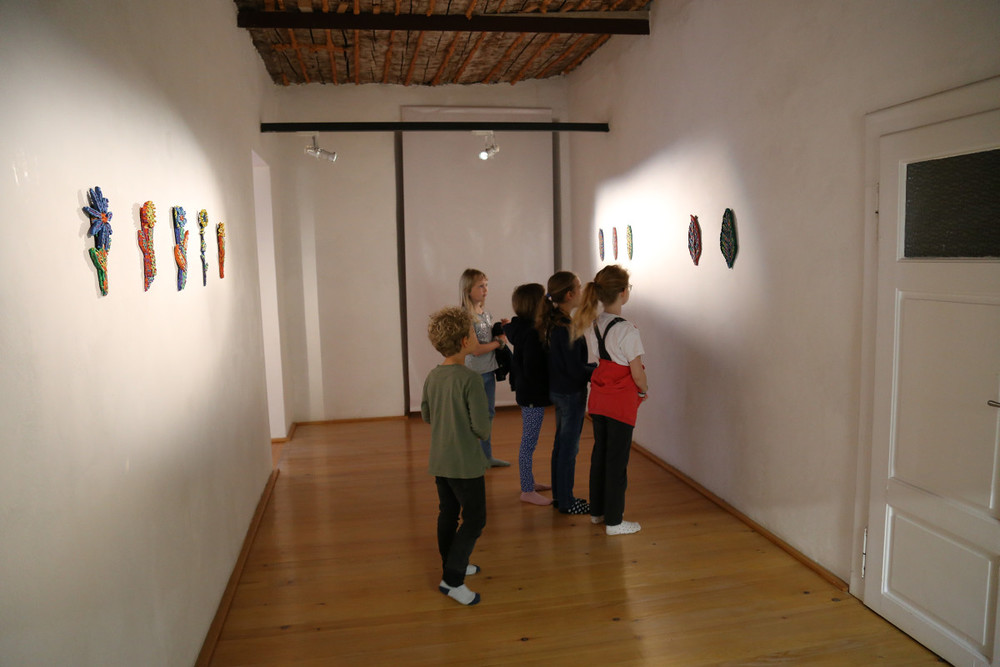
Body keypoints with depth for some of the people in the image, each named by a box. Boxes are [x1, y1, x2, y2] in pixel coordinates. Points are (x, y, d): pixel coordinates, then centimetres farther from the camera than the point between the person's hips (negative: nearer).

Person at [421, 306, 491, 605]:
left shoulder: (432, 376, 0)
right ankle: (452, 580, 3)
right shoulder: (470, 379, -22)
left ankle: (453, 566, 35)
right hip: (466, 463, -7)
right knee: (474, 520, 4)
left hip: (439, 460, 8)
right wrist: (480, 433, 1)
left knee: (448, 514, 20)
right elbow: (482, 427, -20)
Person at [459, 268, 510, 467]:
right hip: (474, 373, -8)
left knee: (488, 414, 17)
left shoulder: (486, 313, 7)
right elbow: (476, 350, -21)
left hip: (489, 371, 9)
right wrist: (500, 340, -11)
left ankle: (486, 456, 31)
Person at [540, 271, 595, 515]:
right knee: (569, 448, 3)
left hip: (557, 391, 9)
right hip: (571, 393, -9)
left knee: (561, 444, 18)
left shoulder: (552, 322, 5)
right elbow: (575, 369, -22)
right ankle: (566, 502, 15)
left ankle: (560, 495, 31)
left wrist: (593, 367, 12)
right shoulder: (566, 328, -24)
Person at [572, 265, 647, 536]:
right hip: (621, 401, -7)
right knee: (617, 459, 3)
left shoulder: (592, 324, 1)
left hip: (598, 396, 7)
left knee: (600, 452, 18)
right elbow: (637, 373, -16)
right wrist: (644, 391, 4)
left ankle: (597, 510, 32)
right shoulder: (627, 330, -20)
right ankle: (613, 521, 14)